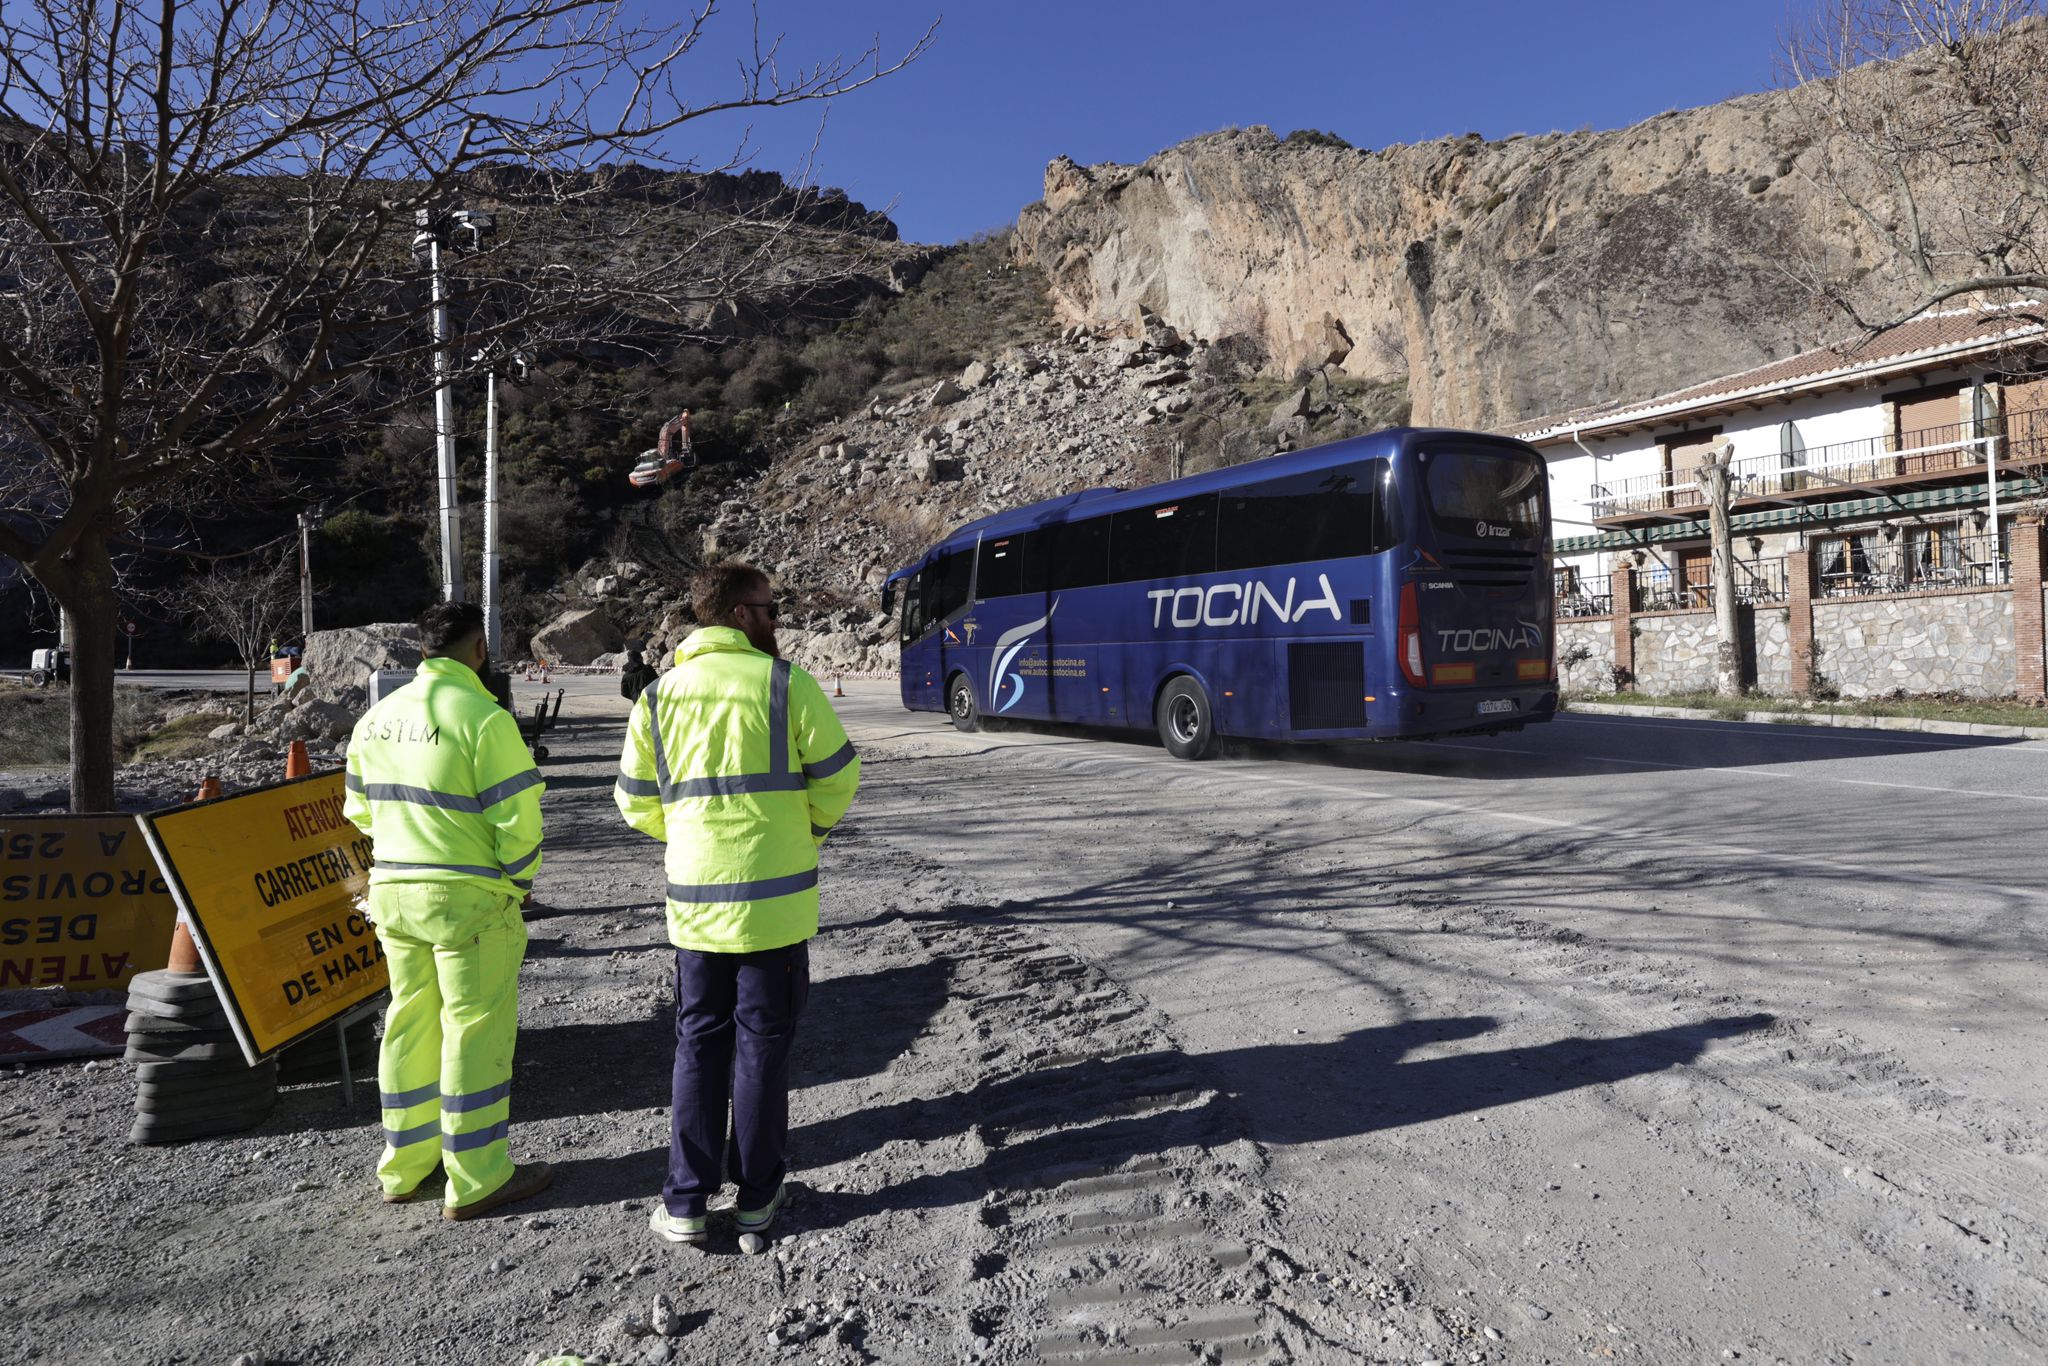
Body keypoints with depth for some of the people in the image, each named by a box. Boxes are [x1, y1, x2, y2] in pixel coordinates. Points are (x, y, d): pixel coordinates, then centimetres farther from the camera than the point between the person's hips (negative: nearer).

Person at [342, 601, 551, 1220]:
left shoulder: (377, 716, 8)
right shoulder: (483, 717, -16)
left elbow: (360, 808, 15)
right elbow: (517, 818, -17)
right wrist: (519, 881, -1)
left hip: (392, 891, 7)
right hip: (468, 898, -7)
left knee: (410, 1023, 18)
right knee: (475, 1030, 2)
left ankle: (404, 1167, 30)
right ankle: (476, 1180, 11)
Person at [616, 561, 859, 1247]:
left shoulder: (659, 695, 4)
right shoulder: (786, 684, -8)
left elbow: (637, 802, 8)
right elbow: (837, 776, -5)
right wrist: (808, 834, 14)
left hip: (694, 900, 3)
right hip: (776, 899, -3)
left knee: (698, 1044, 14)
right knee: (763, 1043, 9)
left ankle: (687, 1203, 17)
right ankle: (757, 1195, 19)